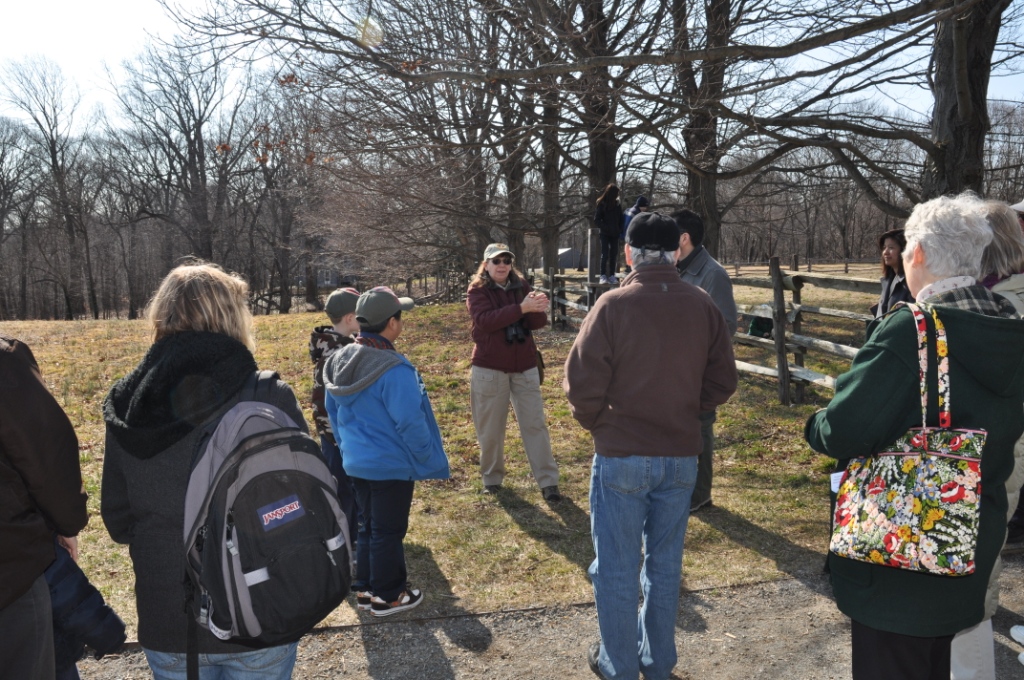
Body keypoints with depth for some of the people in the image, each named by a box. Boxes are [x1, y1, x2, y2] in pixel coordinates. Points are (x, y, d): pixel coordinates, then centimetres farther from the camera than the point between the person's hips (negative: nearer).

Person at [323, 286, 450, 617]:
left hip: (356, 462, 8)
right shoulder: (394, 370, -26)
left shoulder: (340, 361, -1)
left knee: (367, 526, 21)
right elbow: (410, 423, -22)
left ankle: (366, 587, 33)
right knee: (388, 531, 8)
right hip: (391, 465, -7)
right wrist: (427, 459, -7)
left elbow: (332, 411, 10)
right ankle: (387, 596, 22)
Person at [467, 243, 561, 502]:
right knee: (490, 427, 8)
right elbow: (485, 320, -25)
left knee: (535, 424, 3)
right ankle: (492, 477, 26)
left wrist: (538, 310, -27)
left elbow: (538, 323, -3)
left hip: (524, 367, 3)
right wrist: (521, 308, -34)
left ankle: (548, 481, 9)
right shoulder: (477, 291, -6)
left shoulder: (522, 287, 5)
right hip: (489, 368, -3)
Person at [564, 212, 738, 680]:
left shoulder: (614, 305, -14)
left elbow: (582, 382, -14)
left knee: (616, 568, 11)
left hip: (621, 455, -4)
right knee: (665, 564, 18)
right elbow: (722, 381, 3)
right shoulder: (702, 306, -2)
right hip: (681, 456, 4)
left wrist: (597, 424, 5)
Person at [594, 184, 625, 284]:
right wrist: (605, 227, -15)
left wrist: (620, 229, -1)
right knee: (605, 254, -8)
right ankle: (603, 276, -7)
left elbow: (620, 219, 13)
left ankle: (612, 276, 7)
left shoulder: (617, 205, 7)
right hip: (605, 233, -4)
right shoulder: (601, 204, -5)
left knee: (614, 255, 3)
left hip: (615, 234, 4)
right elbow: (596, 220, -5)